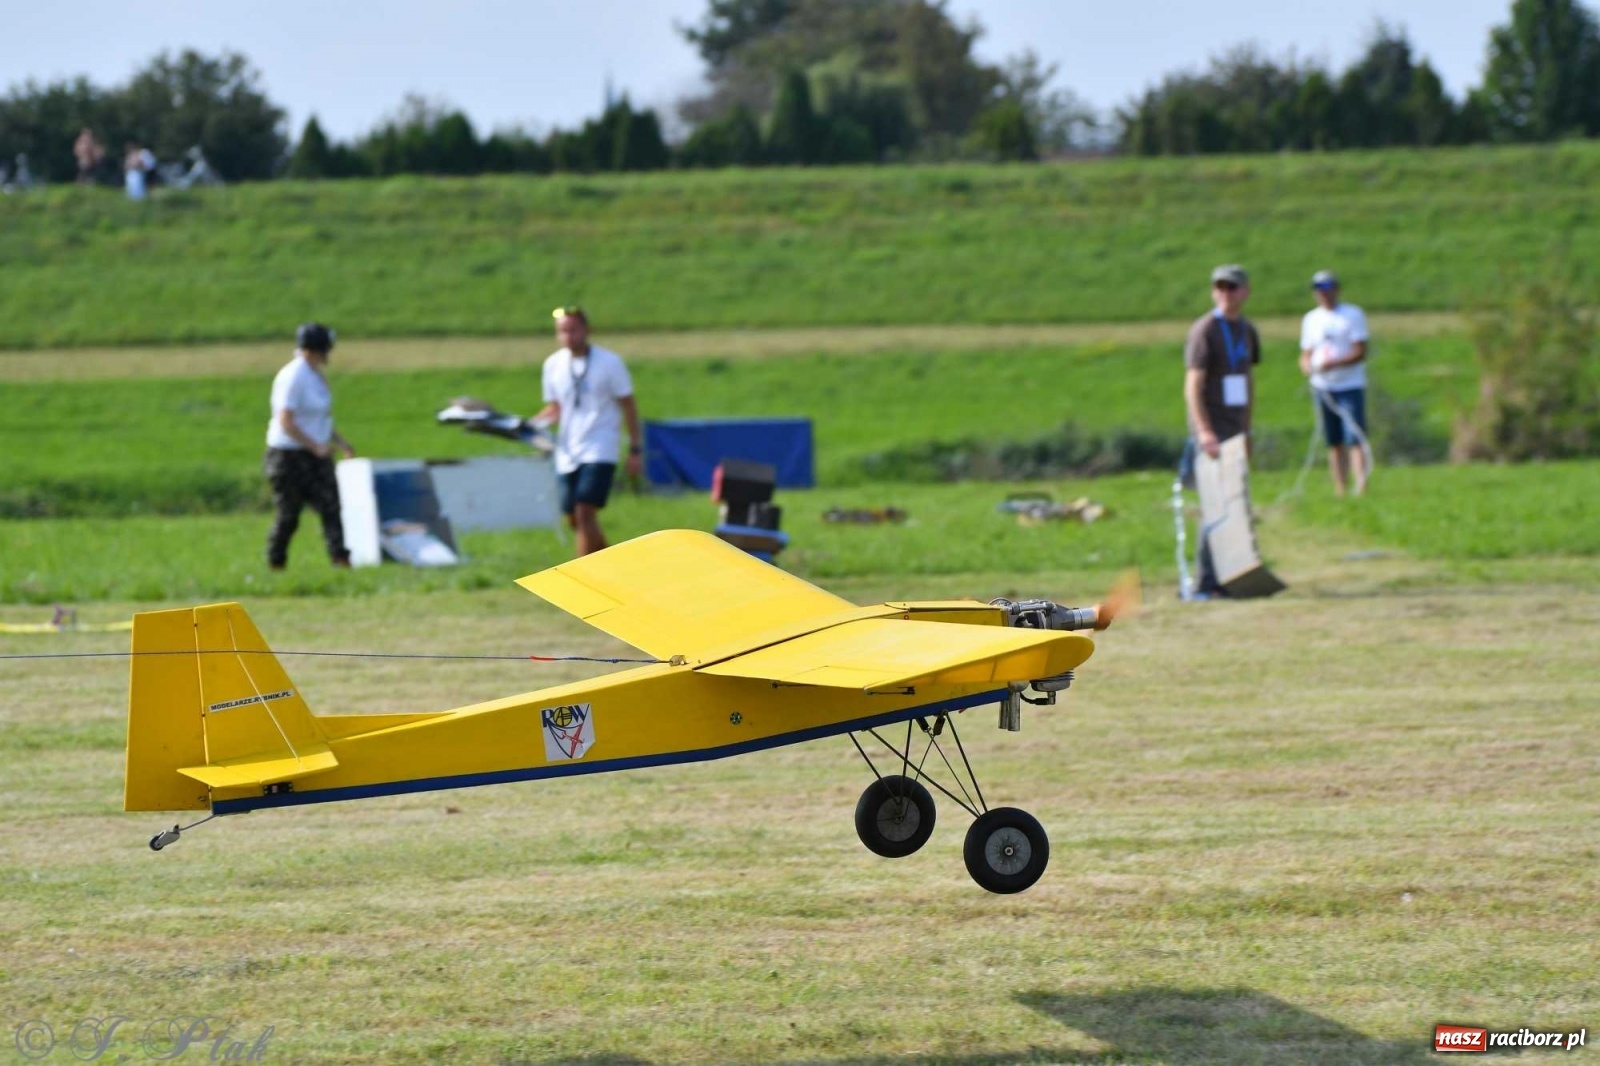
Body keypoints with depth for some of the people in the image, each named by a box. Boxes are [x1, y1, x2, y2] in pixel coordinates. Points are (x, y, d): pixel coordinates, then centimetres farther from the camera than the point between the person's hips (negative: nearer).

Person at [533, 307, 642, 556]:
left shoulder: (610, 362, -5)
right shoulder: (553, 365, 6)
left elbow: (628, 406, 0)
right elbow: (555, 409, 14)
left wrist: (635, 450, -3)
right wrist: (532, 424, -6)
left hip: (600, 449, -5)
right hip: (567, 452, 5)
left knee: (584, 513, -18)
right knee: (574, 519, 8)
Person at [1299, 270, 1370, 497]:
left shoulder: (1353, 315, -1)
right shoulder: (1311, 319, 14)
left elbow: (1360, 352, -9)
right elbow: (1306, 354, 15)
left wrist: (1334, 364, -22)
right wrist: (1307, 366, -8)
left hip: (1350, 386, -5)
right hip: (1323, 387, 5)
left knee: (1355, 439, -14)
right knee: (1334, 443, 5)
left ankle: (1361, 487, -21)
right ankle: (1340, 490, 8)